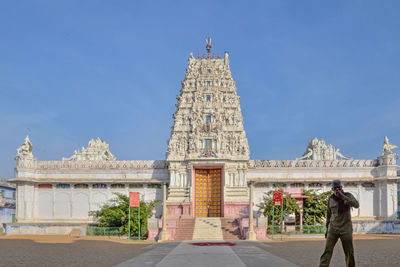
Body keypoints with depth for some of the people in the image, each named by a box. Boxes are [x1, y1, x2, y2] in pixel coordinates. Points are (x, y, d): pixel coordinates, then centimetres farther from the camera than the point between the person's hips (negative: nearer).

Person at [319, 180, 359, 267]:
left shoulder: (348, 195, -4)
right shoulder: (330, 199, 4)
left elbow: (356, 205, -23)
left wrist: (342, 196, -27)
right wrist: (327, 229, 16)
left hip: (346, 229, -1)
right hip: (333, 229, 2)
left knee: (349, 253, 4)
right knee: (327, 251, -9)